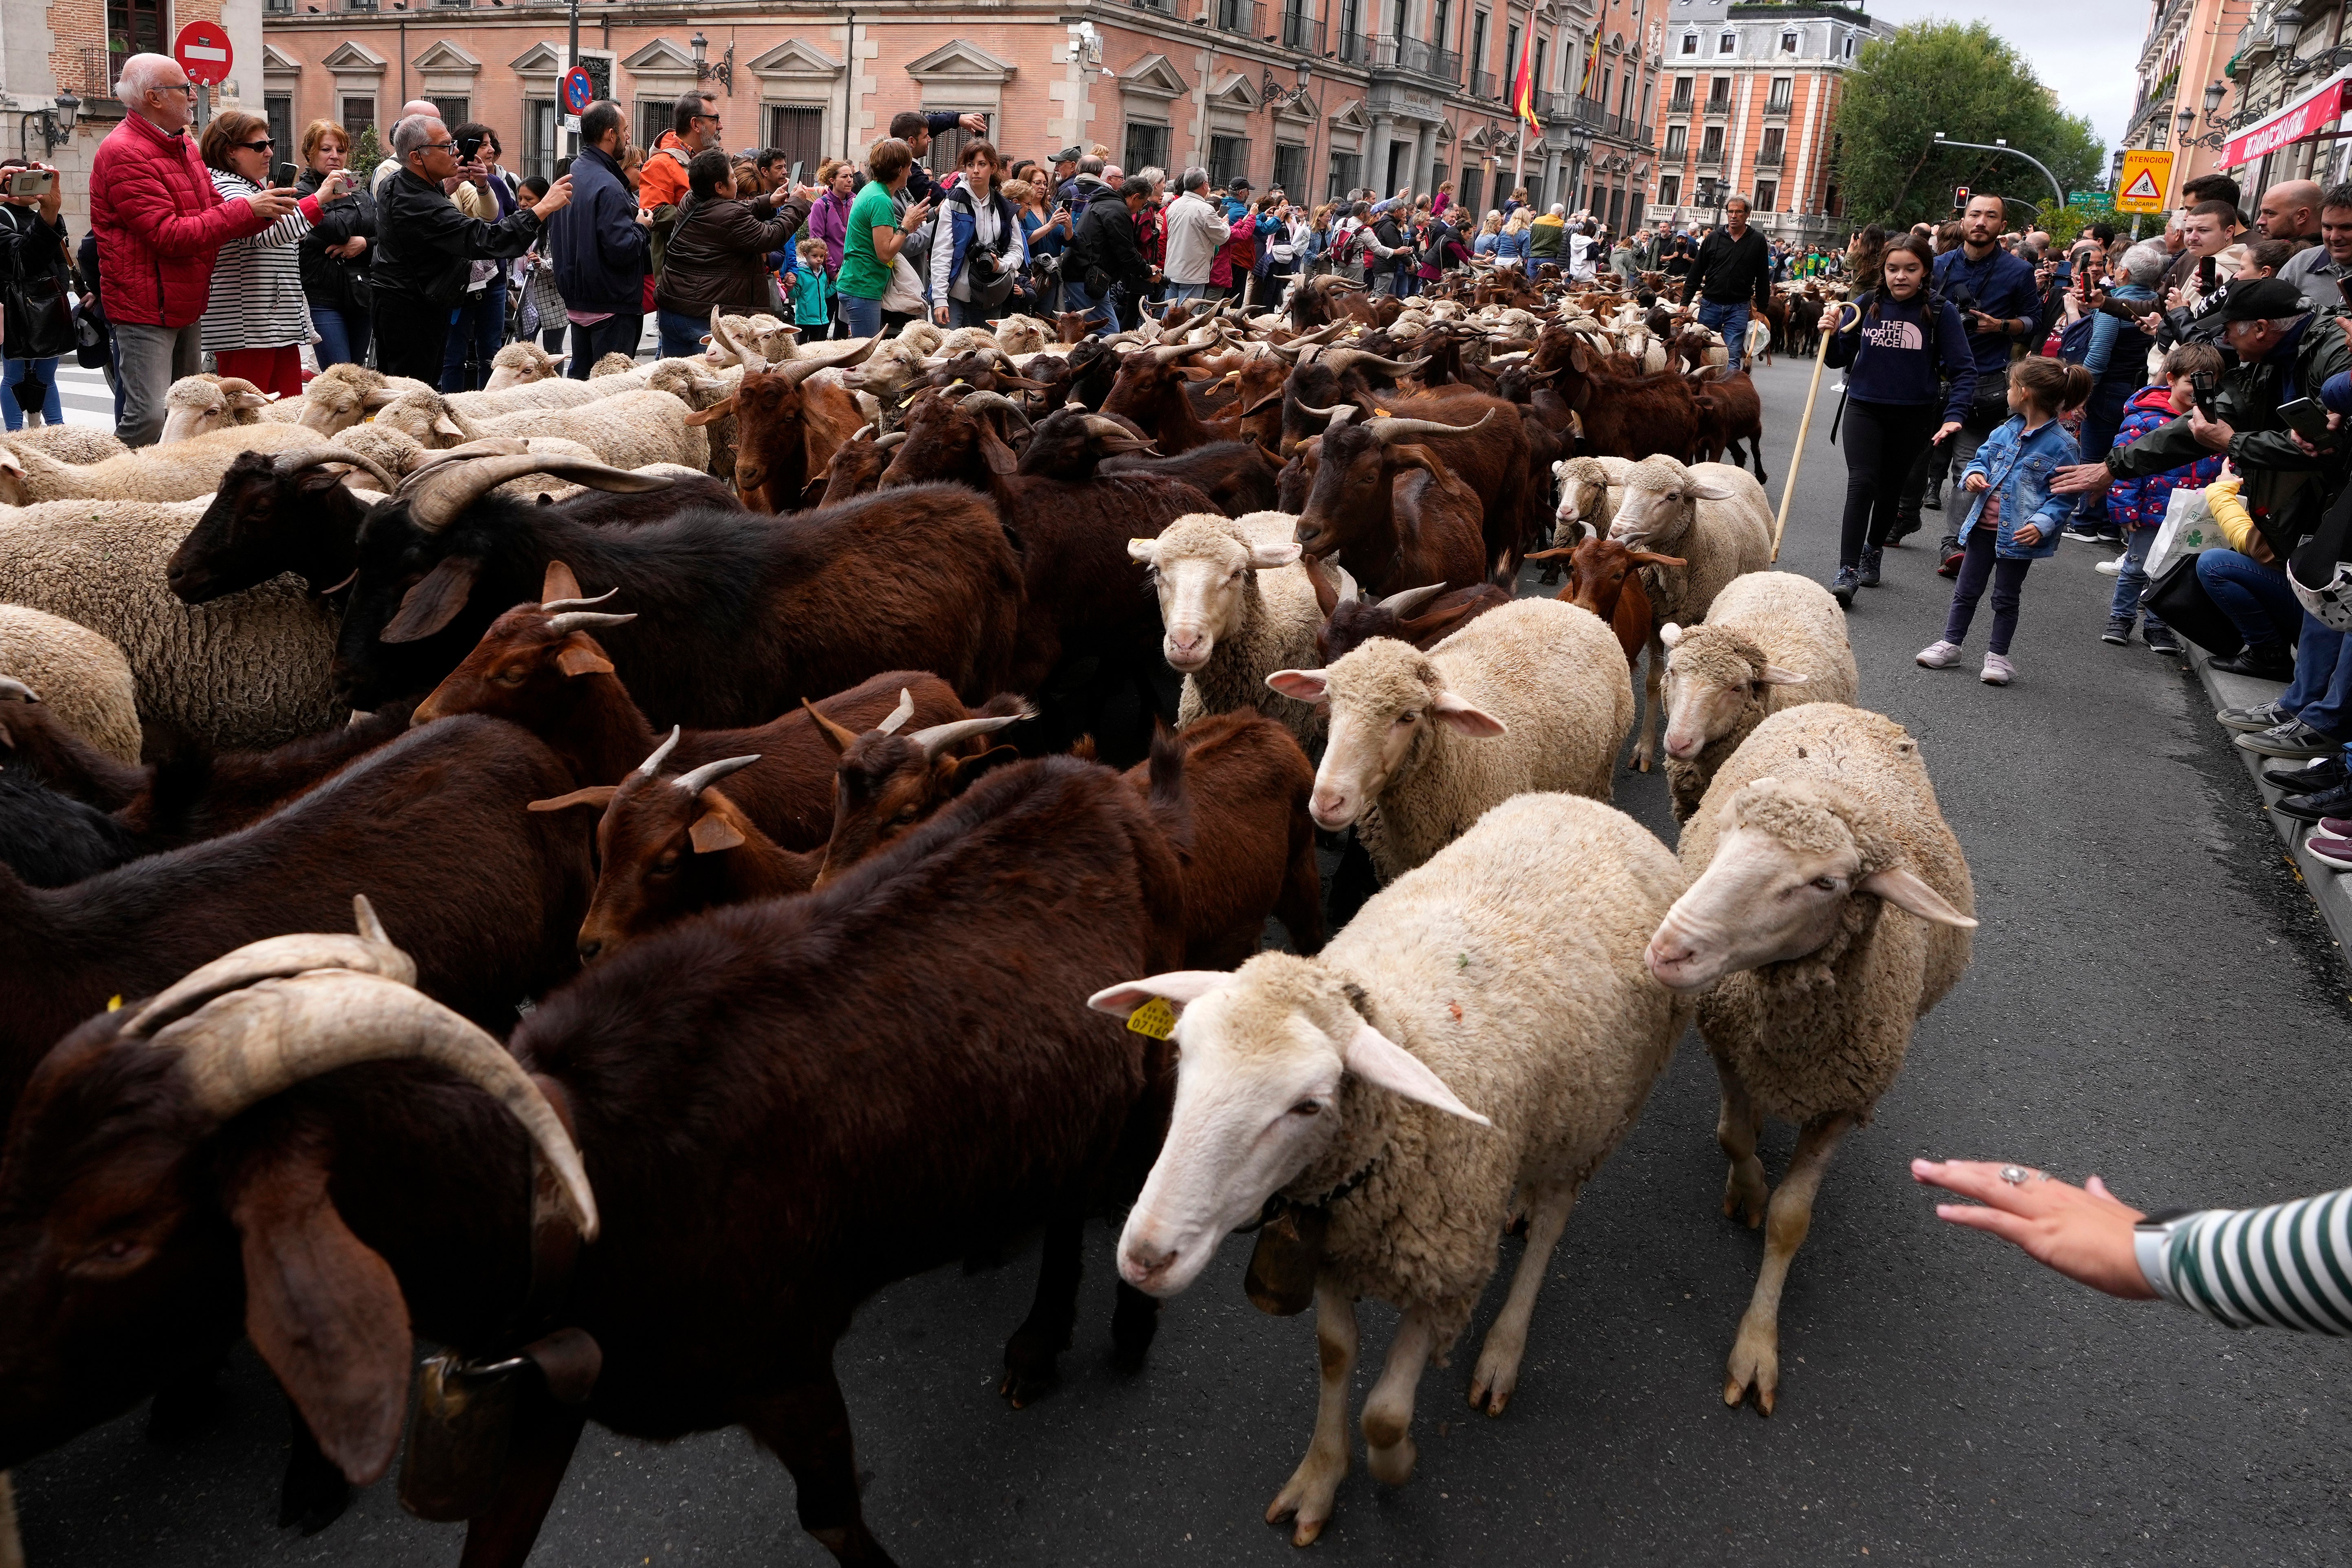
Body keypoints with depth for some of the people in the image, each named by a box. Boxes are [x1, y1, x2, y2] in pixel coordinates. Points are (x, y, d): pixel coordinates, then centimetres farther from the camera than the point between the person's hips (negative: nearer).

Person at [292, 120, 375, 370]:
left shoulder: (362, 196, 18)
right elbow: (336, 230, -15)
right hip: (323, 298, -5)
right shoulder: (301, 193, 1)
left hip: (361, 296, 6)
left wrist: (365, 243, -11)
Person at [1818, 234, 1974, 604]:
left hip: (1913, 415, 0)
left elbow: (1963, 369, -9)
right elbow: (1839, 360, 5)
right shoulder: (1865, 306, -2)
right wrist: (1831, 334, -15)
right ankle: (1847, 571, -17)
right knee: (1861, 484, -14)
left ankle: (1872, 553, 35)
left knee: (1891, 489, 14)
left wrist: (1953, 416, -21)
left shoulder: (1940, 311, -8)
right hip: (1865, 408, 0)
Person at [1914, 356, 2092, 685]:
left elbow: (2064, 495, -13)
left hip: (2018, 534, -5)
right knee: (1966, 590, 13)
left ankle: (1998, 655, 20)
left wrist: (2042, 524, -26)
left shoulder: (2061, 445, -15)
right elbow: (1982, 457, 15)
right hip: (1983, 525, 5)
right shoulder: (2006, 431, 3)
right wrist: (1973, 474, -8)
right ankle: (1950, 644, 24)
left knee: (2006, 597, 8)